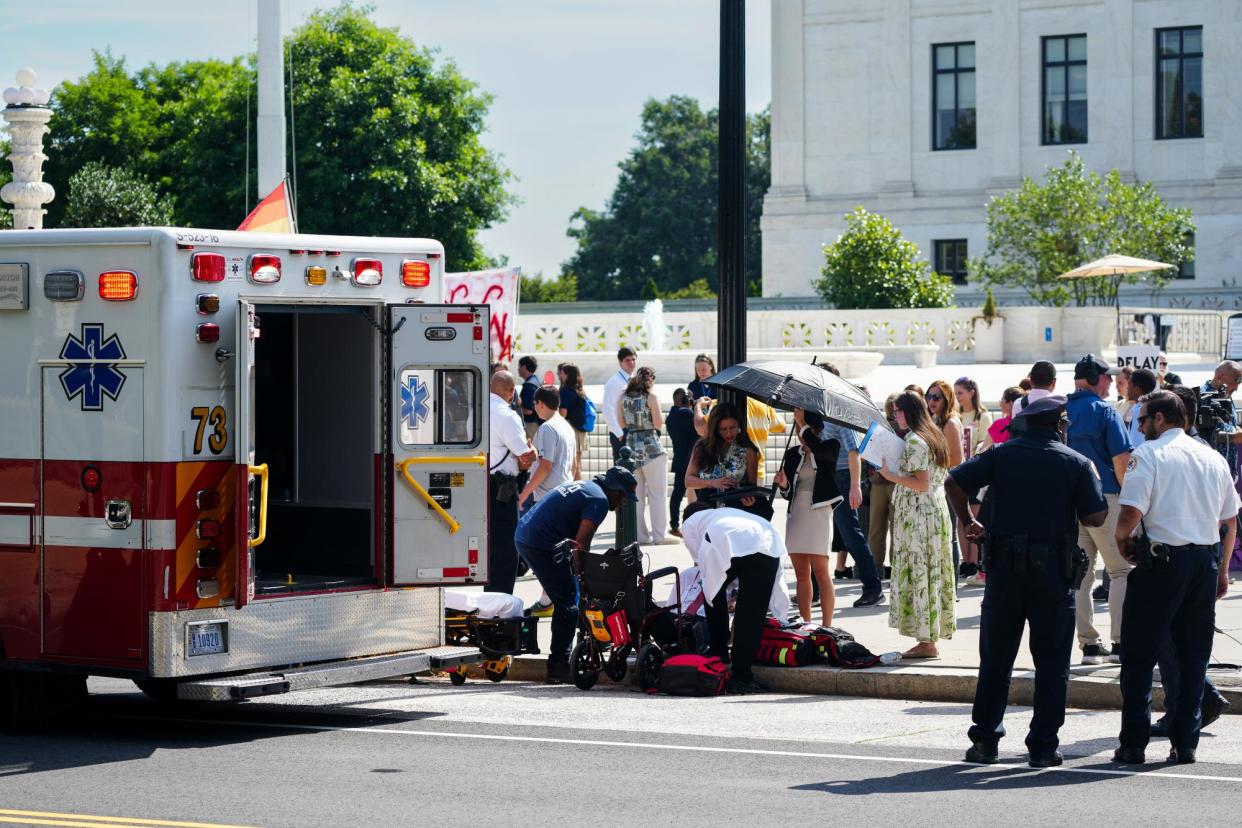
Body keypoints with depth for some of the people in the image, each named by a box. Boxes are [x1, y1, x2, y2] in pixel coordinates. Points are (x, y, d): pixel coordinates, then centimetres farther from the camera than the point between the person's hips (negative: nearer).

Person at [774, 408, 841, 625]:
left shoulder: (830, 448, 0)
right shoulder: (792, 454, 13)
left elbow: (817, 448, -25)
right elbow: (788, 493, 16)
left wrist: (803, 424, -19)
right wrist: (782, 484, -6)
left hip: (818, 512, -6)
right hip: (796, 515, 6)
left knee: (820, 572, -8)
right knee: (801, 574, 7)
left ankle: (826, 626, -7)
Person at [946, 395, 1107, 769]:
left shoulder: (1002, 454, 2)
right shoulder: (1077, 463, -2)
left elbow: (954, 482, -4)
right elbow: (1095, 517, -7)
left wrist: (968, 521, 9)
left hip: (1004, 568, 1)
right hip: (1054, 571, -1)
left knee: (995, 657, 9)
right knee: (1052, 661, 6)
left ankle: (985, 739, 10)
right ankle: (1044, 746, 5)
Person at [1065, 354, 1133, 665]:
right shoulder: (1104, 411, -8)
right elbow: (1121, 458, -14)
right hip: (1103, 498, -5)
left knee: (1080, 573, 9)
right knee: (1122, 570, 2)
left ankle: (1089, 644, 9)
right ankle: (1120, 642, -4)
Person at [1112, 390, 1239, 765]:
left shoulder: (1147, 454, -7)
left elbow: (1131, 512, -17)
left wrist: (1121, 539, 3)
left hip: (1163, 559, -5)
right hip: (1206, 560, 5)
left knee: (1139, 656, 3)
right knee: (1194, 657, 11)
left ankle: (1133, 745, 2)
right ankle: (1185, 744, 10)